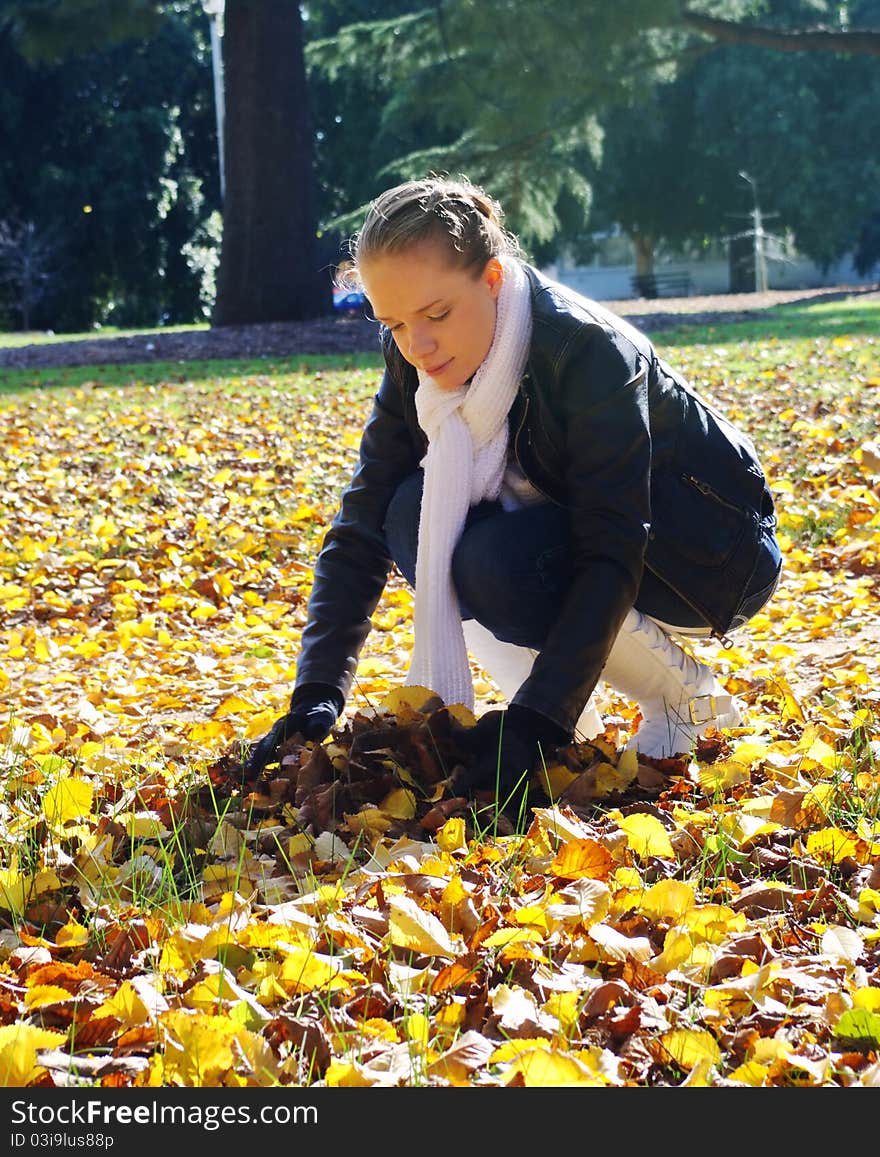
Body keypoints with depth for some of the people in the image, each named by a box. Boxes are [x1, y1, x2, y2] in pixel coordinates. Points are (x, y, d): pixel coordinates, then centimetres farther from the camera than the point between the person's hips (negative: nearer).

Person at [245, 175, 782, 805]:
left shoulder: (589, 351, -30)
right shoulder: (417, 363, -11)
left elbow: (611, 552, -34)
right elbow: (363, 522, -11)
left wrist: (534, 721, -42)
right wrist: (318, 694, -22)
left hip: (718, 551, -7)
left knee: (495, 564, -32)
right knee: (413, 514, -18)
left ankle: (689, 699, -10)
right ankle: (572, 717, -6)